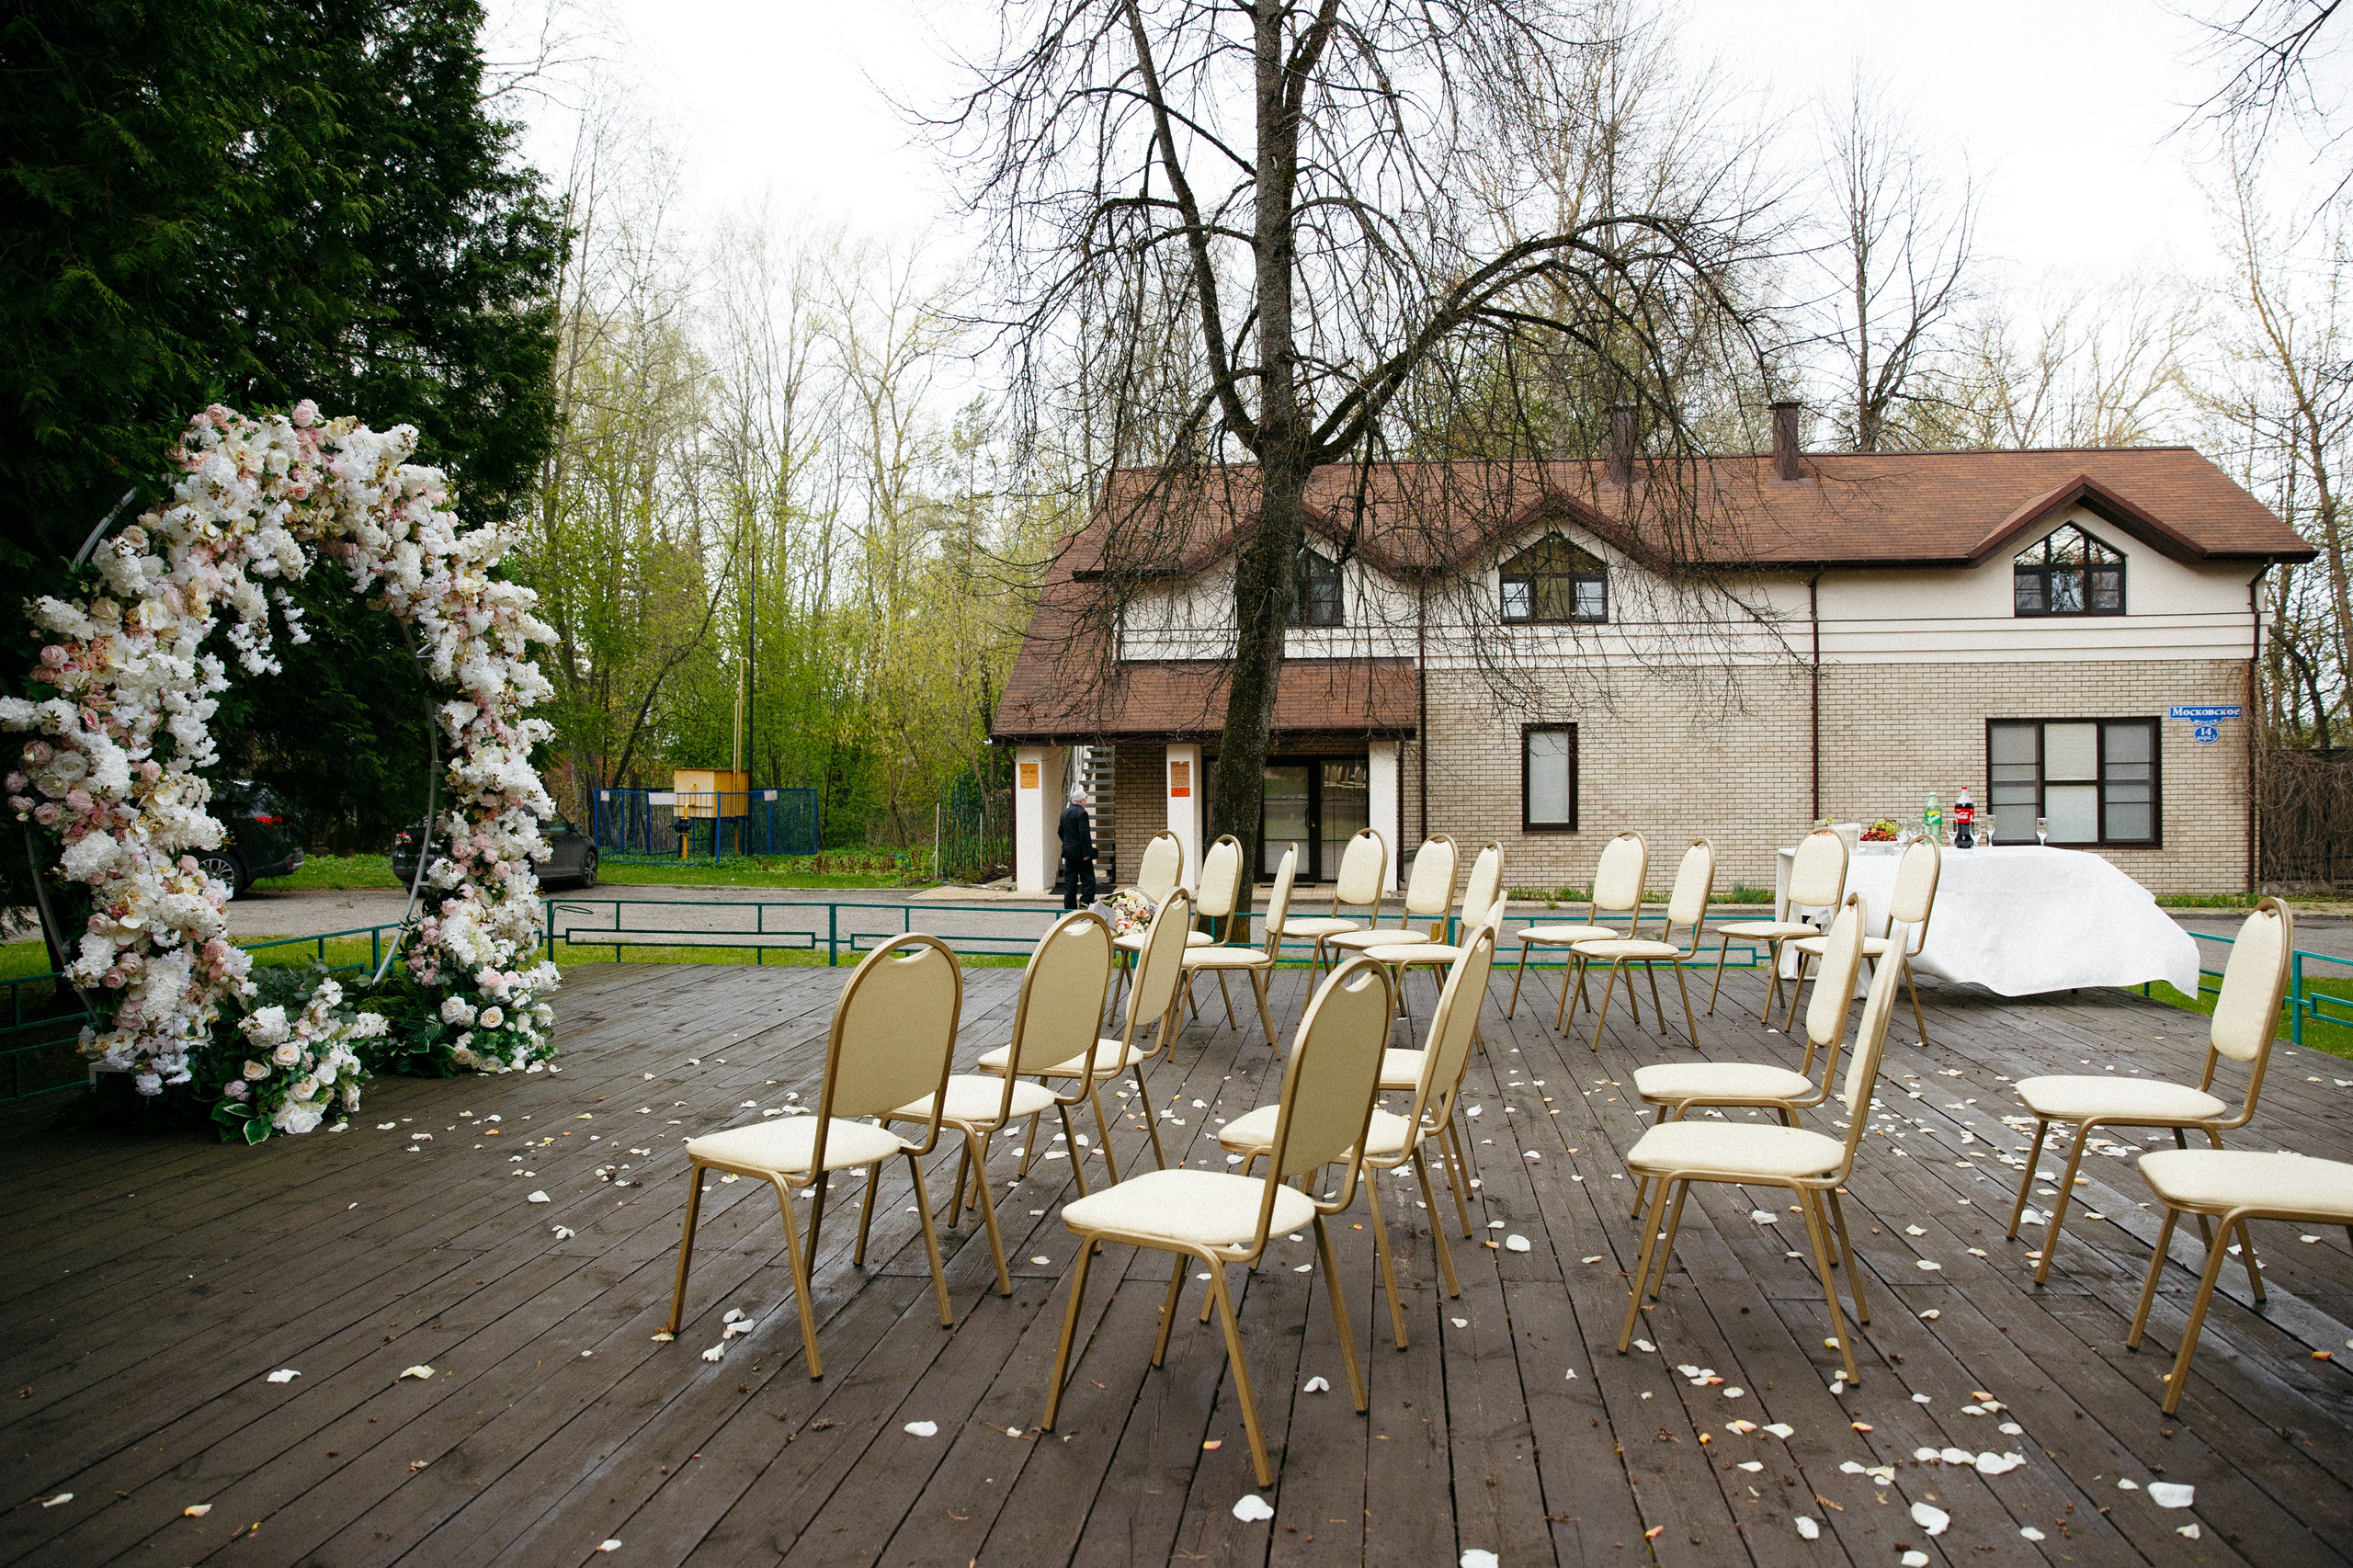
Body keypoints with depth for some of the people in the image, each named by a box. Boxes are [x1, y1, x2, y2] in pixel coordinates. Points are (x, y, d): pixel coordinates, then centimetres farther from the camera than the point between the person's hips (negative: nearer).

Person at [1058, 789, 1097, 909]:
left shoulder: (1065, 812, 10)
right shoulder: (1081, 813, -15)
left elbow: (1061, 832, 17)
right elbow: (1084, 834, -20)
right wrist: (1087, 853, -18)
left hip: (1068, 852, 8)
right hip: (1080, 853, -8)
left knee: (1070, 882, 10)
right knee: (1088, 881, -2)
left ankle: (1070, 908, 11)